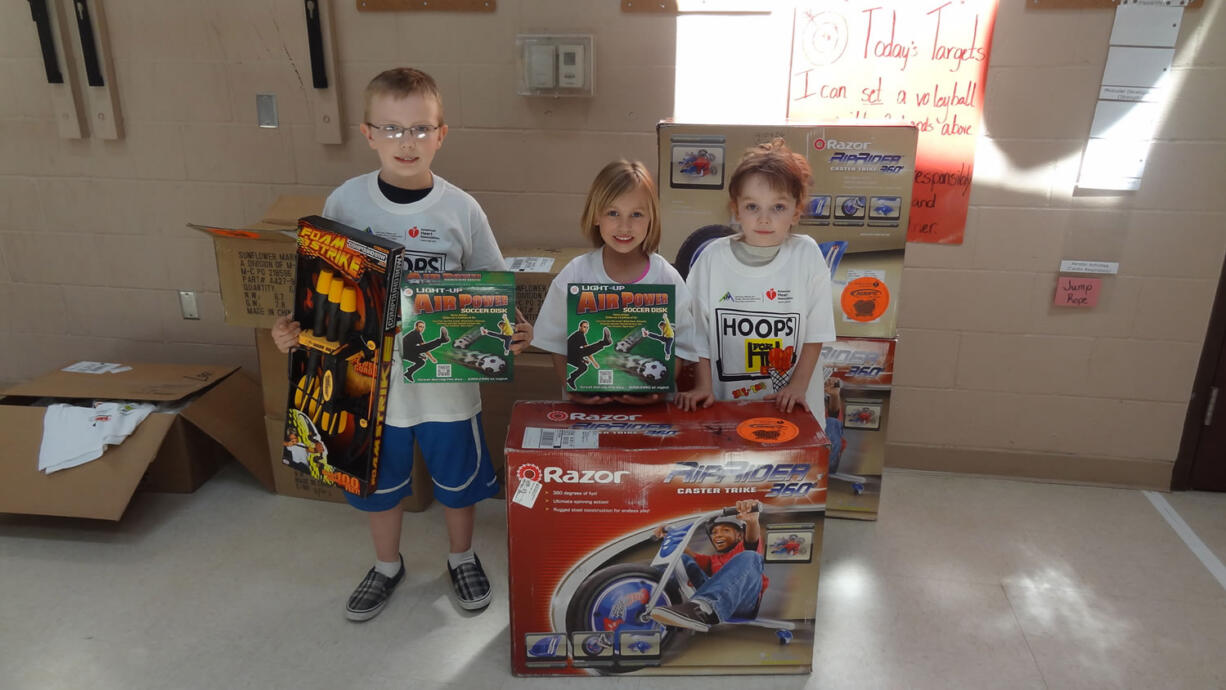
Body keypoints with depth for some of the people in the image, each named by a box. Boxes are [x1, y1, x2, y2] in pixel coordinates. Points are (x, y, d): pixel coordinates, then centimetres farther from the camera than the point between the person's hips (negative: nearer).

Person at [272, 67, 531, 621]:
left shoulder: (461, 209, -11)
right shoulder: (346, 202, -8)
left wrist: (512, 333, -21)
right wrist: (293, 327, -14)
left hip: (447, 376, -1)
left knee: (457, 477, 17)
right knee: (378, 478, 21)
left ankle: (462, 558, 46)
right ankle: (387, 565, 48)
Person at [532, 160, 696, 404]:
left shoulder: (667, 278, -1)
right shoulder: (574, 275, -1)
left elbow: (679, 347, 3)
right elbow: (557, 346, 5)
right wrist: (574, 386, -12)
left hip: (649, 405, 0)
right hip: (587, 405, 1)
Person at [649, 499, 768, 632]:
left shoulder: (744, 548, 24)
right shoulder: (712, 560, 36)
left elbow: (752, 537, -1)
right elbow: (693, 556, 16)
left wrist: (752, 520, -24)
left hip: (742, 602, -4)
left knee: (749, 557, -28)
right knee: (683, 559, 4)